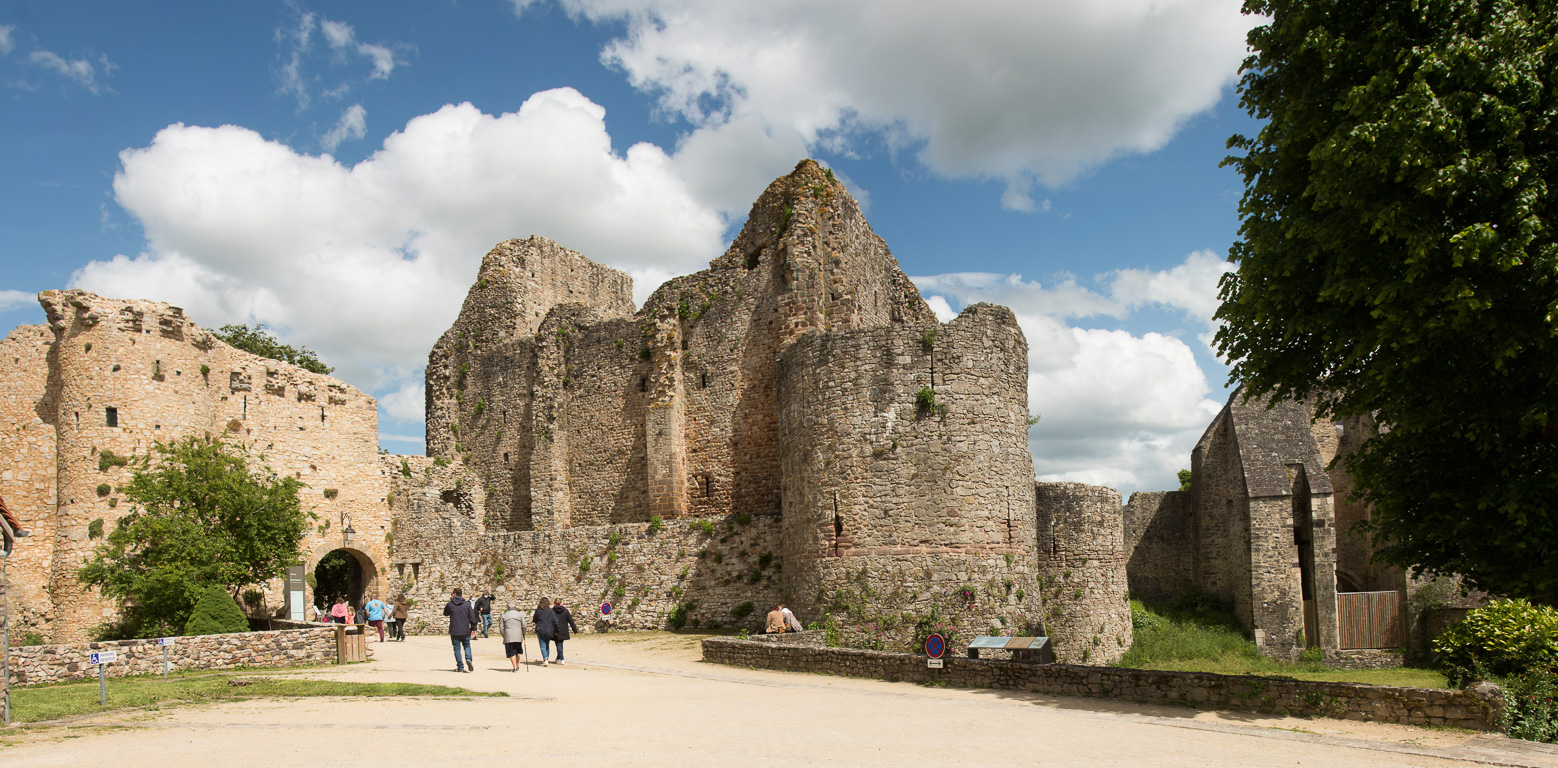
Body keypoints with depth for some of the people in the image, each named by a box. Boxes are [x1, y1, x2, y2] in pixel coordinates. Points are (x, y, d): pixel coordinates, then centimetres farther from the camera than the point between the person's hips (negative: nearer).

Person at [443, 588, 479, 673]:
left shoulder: (450, 604, -4)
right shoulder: (467, 604, -1)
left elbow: (445, 613, 16)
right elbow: (472, 617, -1)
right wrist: (473, 628, 7)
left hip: (454, 631, -1)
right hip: (465, 631, 1)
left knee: (457, 648, 6)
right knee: (467, 646, 16)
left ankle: (460, 667, 4)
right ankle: (468, 659, -11)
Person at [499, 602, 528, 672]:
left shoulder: (503, 615, 5)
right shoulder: (520, 614, 5)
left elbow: (501, 627, 3)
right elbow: (524, 626, 2)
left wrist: (504, 636, 13)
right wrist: (523, 635, 14)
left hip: (508, 637, -1)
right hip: (518, 636, 1)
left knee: (511, 653, 1)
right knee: (518, 651, 17)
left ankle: (514, 667, -6)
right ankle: (517, 666, 21)